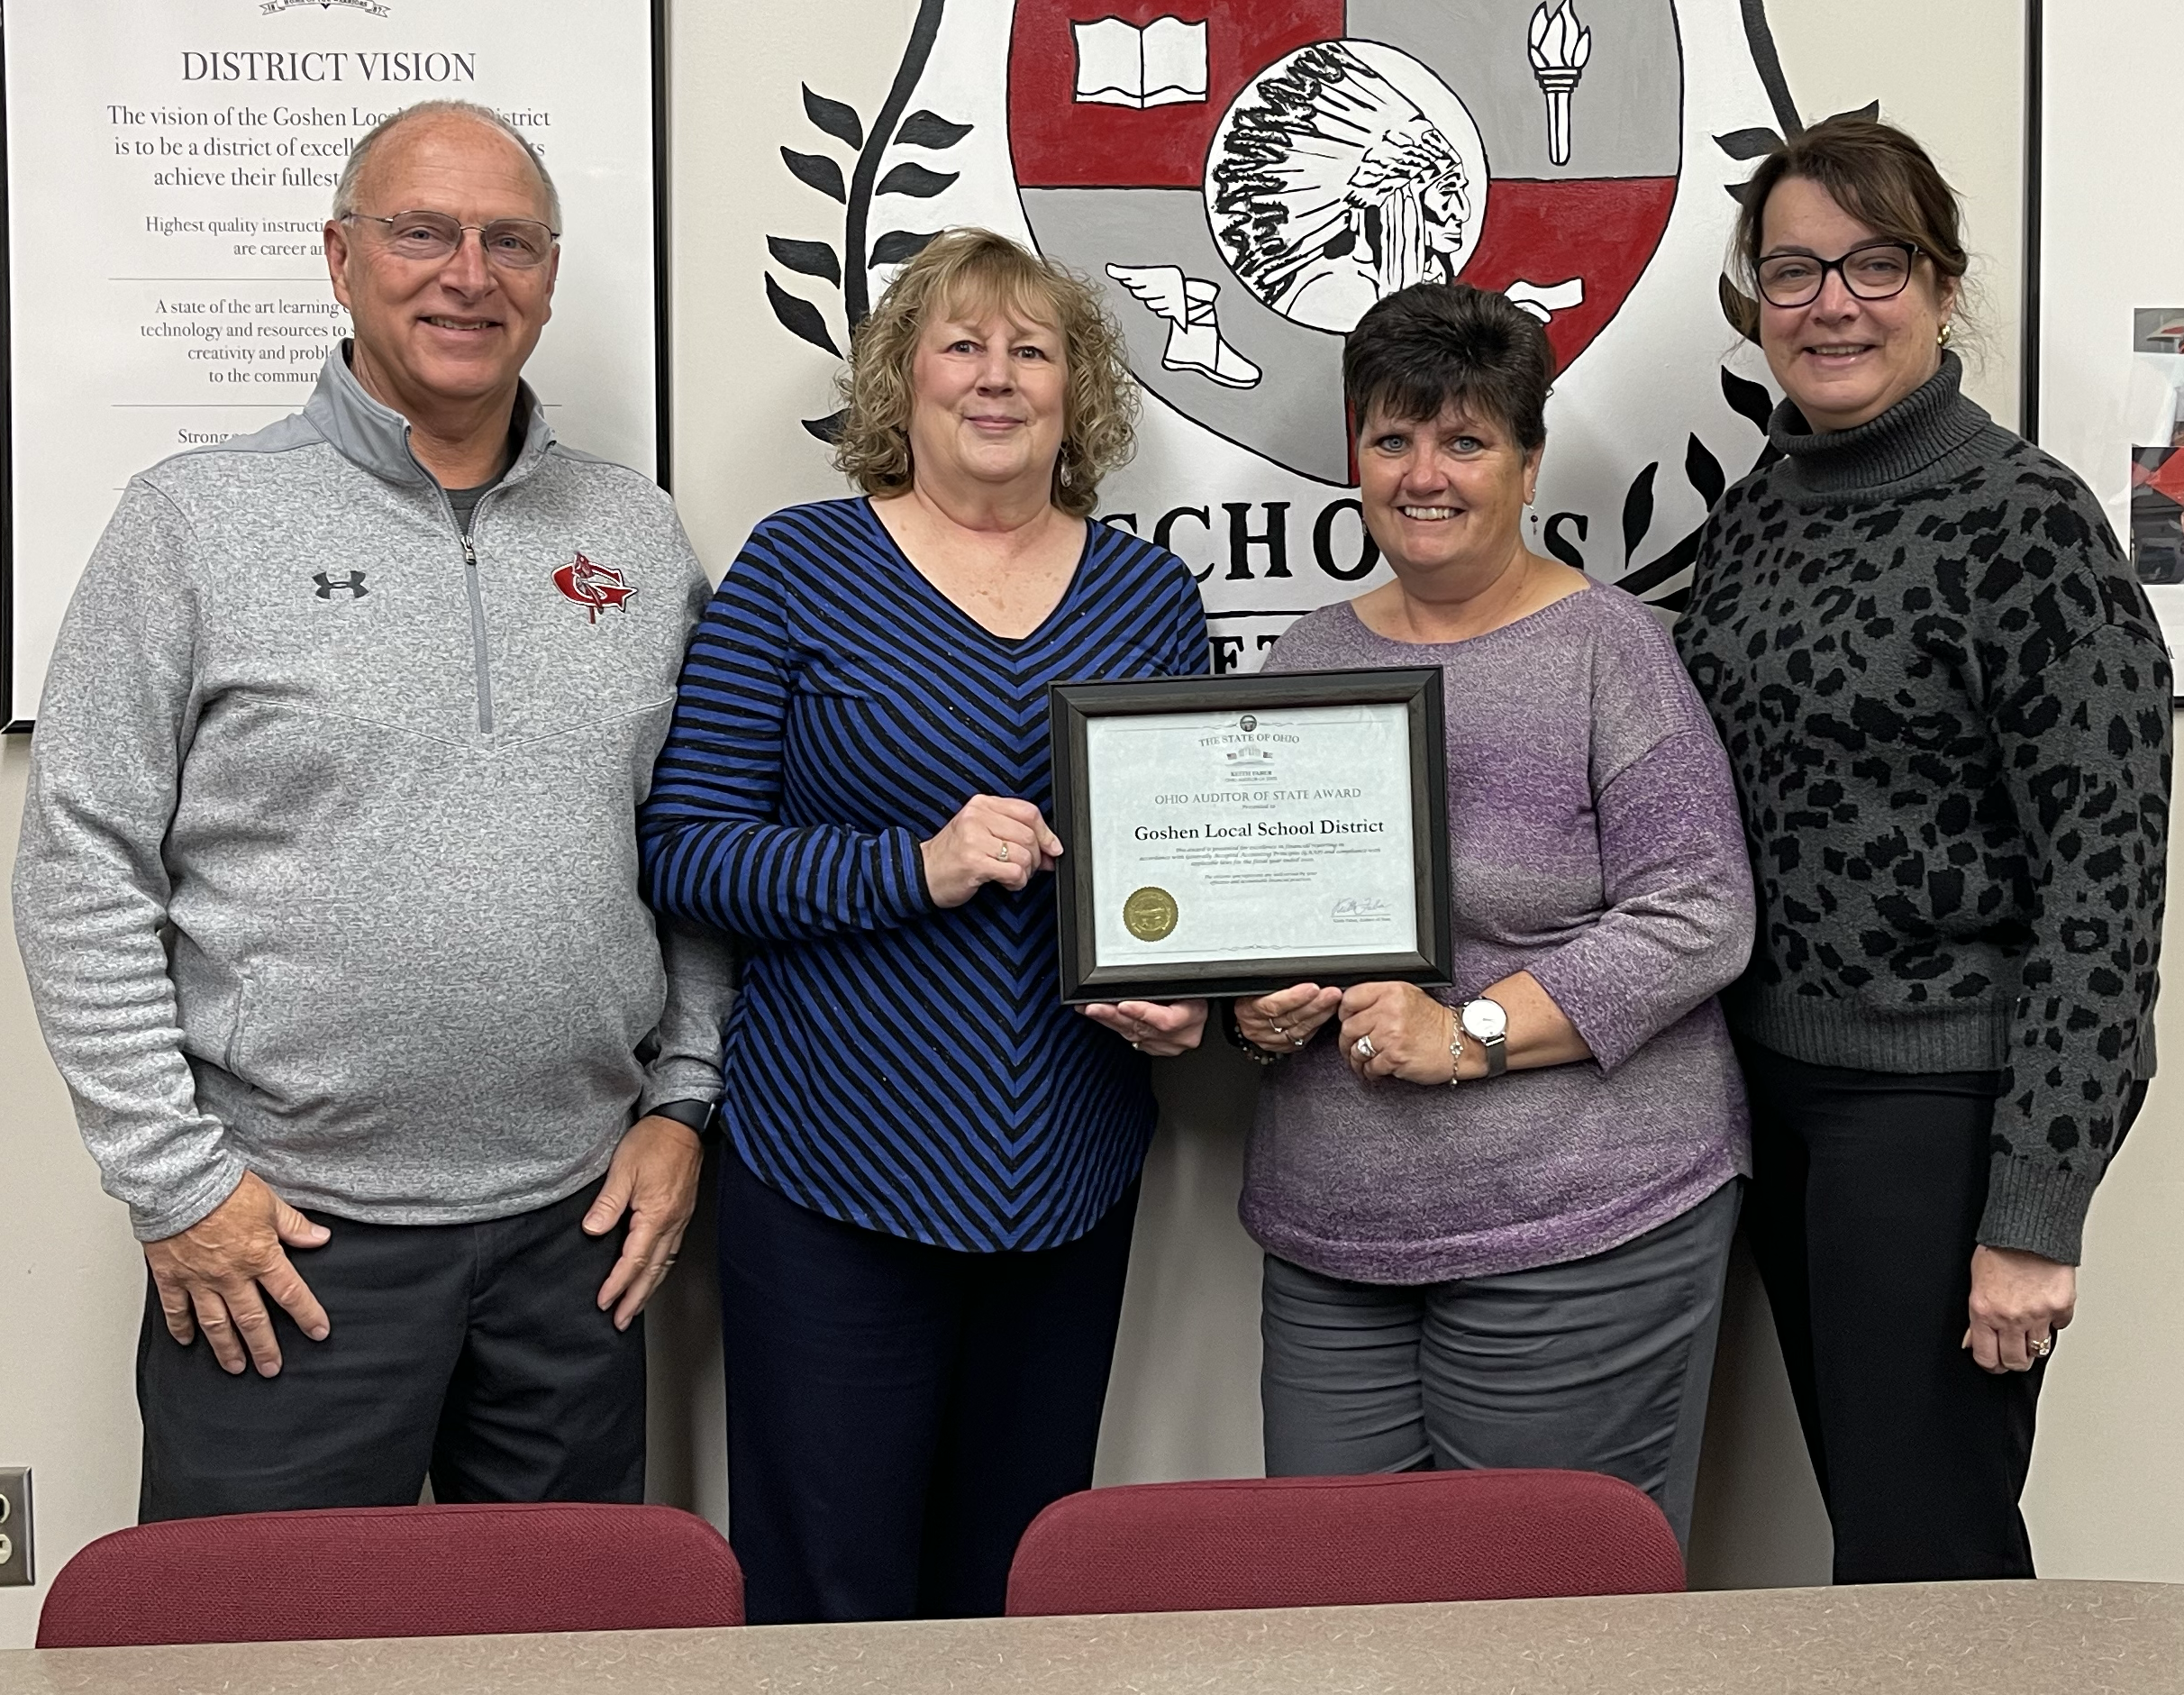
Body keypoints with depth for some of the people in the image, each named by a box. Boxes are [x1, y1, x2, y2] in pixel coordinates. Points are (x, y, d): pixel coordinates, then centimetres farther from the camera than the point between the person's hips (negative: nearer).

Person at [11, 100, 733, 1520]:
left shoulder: (642, 536, 8)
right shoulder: (199, 522, -3)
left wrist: (680, 1100, 5)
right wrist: (175, 1179, -9)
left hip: (578, 1221, 4)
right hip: (286, 1237, -3)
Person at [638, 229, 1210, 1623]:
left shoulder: (1151, 593, 7)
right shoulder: (801, 568, -2)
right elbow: (687, 854, -6)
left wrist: (1184, 991, -4)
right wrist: (917, 869, -19)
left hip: (1073, 1180, 4)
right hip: (837, 1173, -3)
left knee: (1014, 1586, 14)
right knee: (831, 1596, 2)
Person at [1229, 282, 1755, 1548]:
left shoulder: (1609, 648, -5)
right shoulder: (1310, 654, 11)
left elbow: (1698, 919, -11)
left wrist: (1473, 1033, -17)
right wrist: (1254, 1003, -2)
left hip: (1580, 1237, -5)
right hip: (1330, 1240, 5)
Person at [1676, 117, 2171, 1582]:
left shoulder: (2027, 524, -13)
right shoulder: (1753, 516, 8)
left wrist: (2037, 1213, -18)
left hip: (1944, 1095, -7)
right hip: (1777, 1074, 7)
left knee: (1925, 1549, 1)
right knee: (1859, 1503, 18)